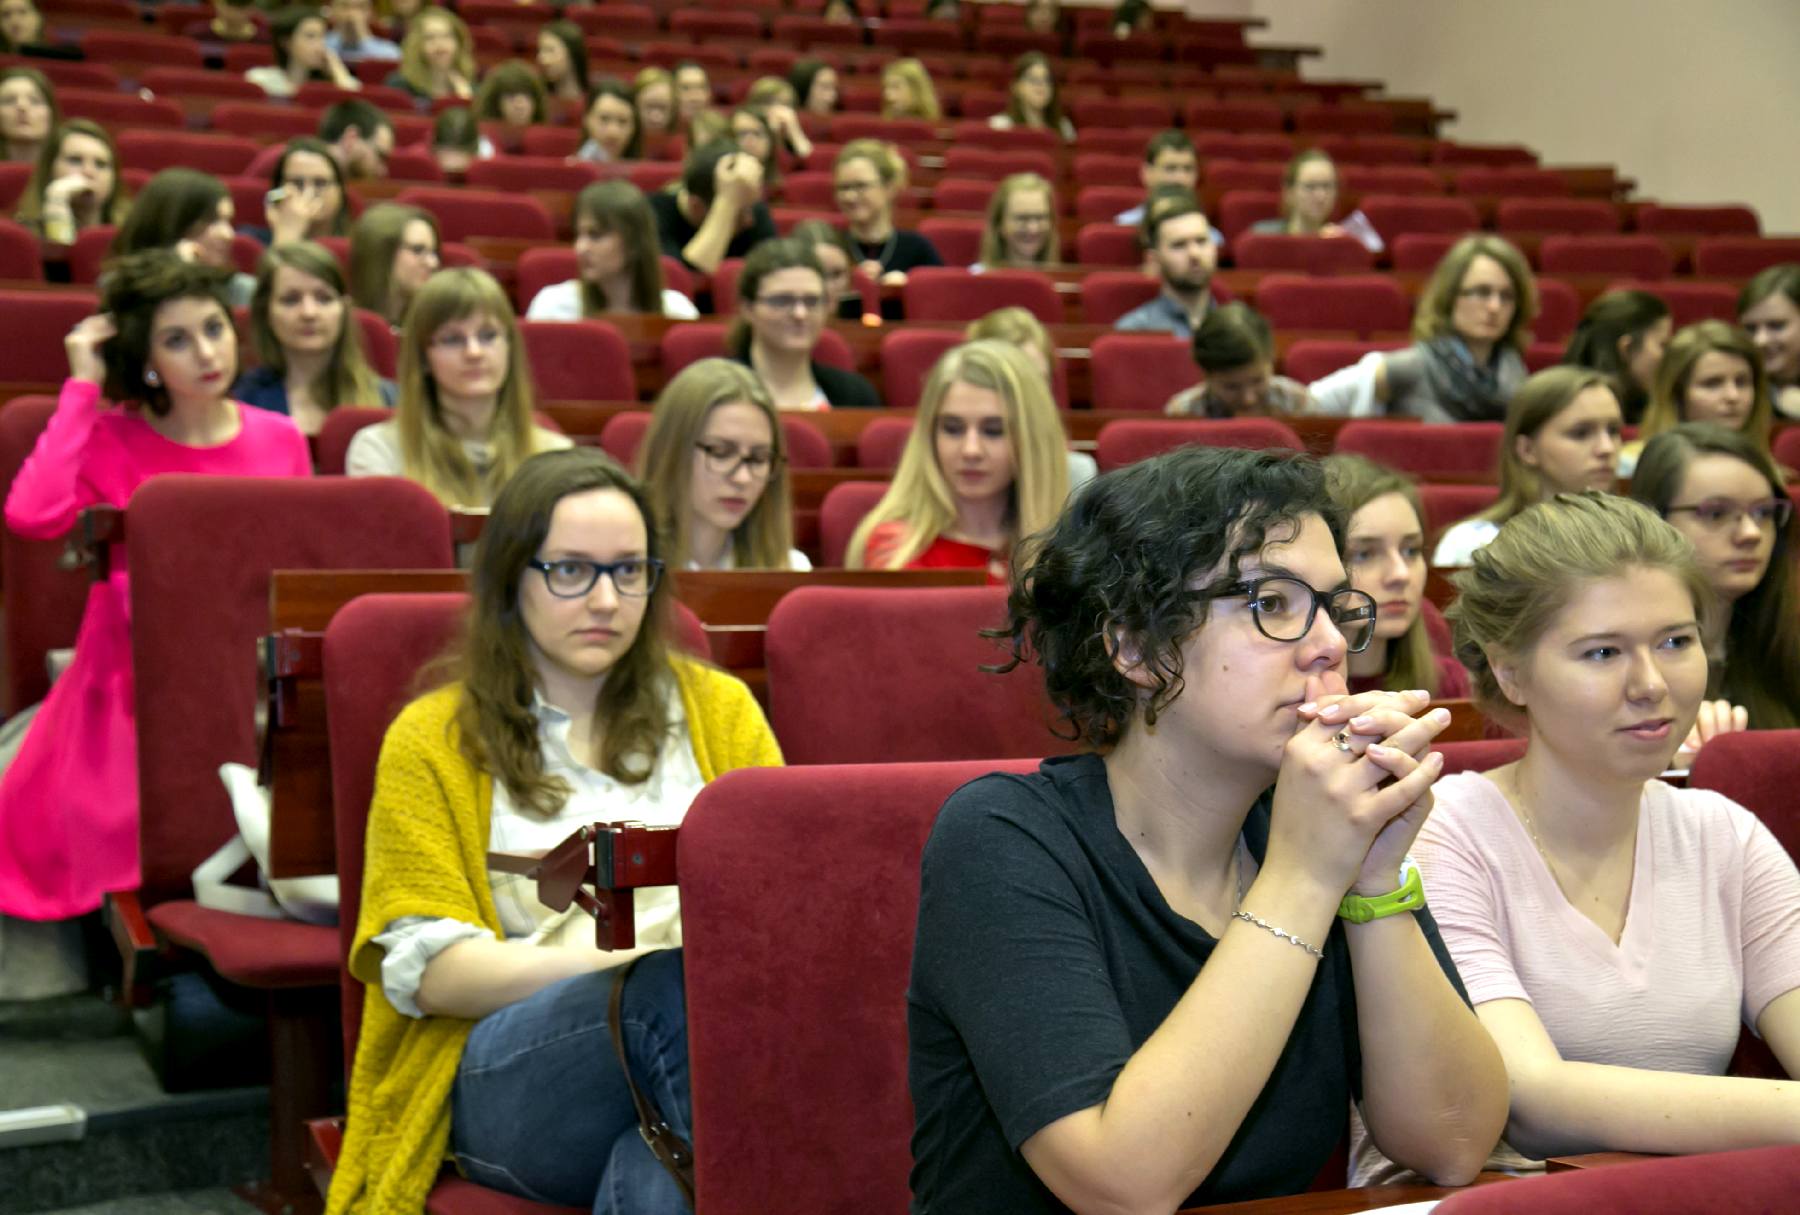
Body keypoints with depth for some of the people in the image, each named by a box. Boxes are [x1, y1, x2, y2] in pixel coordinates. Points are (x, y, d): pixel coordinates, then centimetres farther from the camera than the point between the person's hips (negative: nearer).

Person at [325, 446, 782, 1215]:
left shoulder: (717, 708, 22)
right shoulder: (431, 740, 13)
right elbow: (432, 968, 2)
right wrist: (631, 963, -12)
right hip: (508, 1077, -1)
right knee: (678, 986, -36)